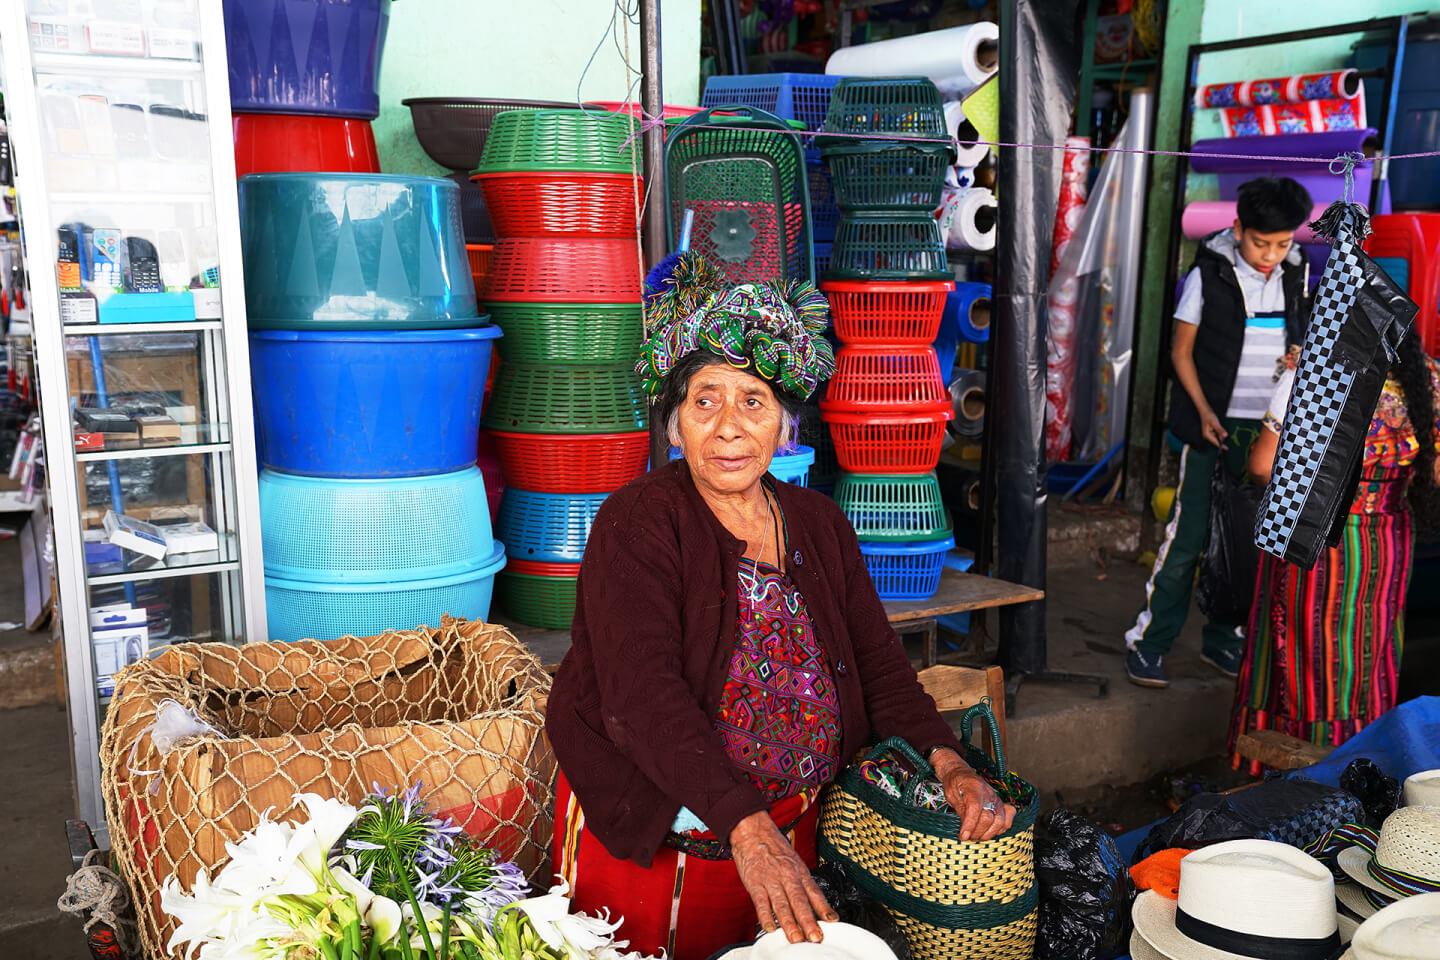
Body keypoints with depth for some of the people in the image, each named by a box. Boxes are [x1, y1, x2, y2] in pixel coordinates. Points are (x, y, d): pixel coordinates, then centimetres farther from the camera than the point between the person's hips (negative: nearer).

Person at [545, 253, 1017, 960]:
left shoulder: (819, 525, 5)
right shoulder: (637, 524, -15)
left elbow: (877, 663, 4)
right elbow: (643, 694, -27)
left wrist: (948, 763, -14)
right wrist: (748, 827, -37)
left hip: (782, 833, 5)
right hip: (642, 838, -4)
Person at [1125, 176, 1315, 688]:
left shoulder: (1297, 274, 4)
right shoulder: (1209, 274, -8)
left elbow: (1302, 340, 18)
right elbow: (1182, 351, -4)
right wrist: (1204, 411, -13)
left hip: (1265, 429, 4)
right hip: (1213, 424, -4)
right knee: (1188, 534, -6)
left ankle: (1223, 638, 22)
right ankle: (1148, 642, 3)